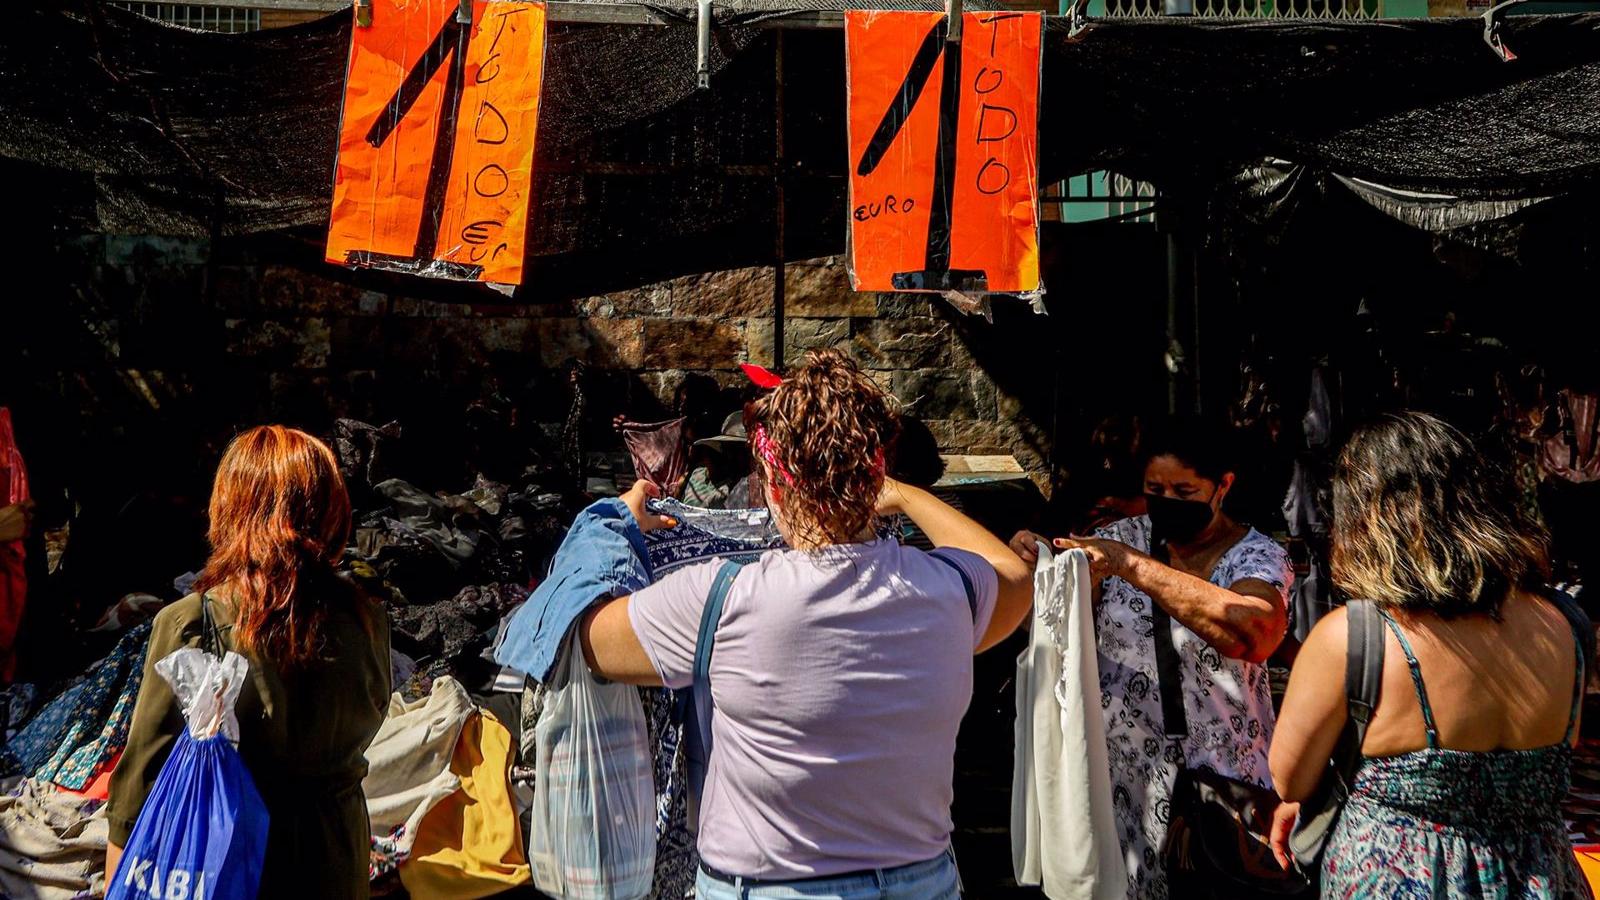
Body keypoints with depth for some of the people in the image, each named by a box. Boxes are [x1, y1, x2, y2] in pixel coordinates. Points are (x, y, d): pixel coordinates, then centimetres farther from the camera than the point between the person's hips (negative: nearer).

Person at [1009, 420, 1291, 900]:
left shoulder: (1256, 556, -8)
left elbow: (1254, 635, -30)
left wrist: (1132, 565, -33)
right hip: (1116, 772, 3)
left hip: (1214, 781, -2)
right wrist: (1033, 566, -20)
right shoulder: (1122, 539, 1)